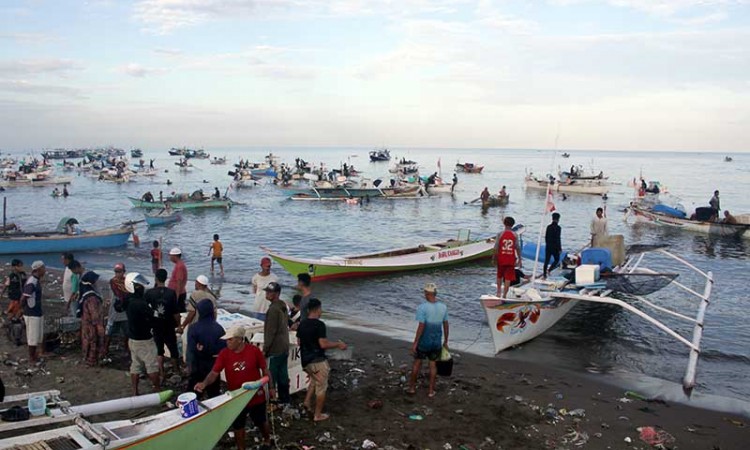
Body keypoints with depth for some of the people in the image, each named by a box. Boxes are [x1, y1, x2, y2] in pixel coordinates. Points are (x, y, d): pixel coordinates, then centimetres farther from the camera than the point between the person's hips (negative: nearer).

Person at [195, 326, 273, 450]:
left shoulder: (254, 351, -16)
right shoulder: (224, 354, -12)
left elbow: (264, 370, -5)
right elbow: (214, 373, -14)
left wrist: (270, 387, 0)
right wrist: (204, 383, -34)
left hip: (257, 396, -1)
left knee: (261, 422, 20)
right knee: (237, 426, 16)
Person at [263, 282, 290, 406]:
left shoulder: (273, 309, -19)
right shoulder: (283, 306, 10)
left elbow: (270, 331, -20)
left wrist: (265, 349, -14)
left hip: (275, 349, -9)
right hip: (284, 347, 9)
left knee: (270, 377, -2)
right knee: (283, 375, 15)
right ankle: (285, 399, 23)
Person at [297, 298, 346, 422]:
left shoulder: (302, 324, 4)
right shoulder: (319, 324, -19)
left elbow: (299, 342, 12)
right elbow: (323, 344, -23)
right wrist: (338, 345, -10)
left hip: (305, 361, 7)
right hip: (318, 361, -7)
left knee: (314, 380, 30)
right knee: (321, 387, 6)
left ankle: (307, 402, 20)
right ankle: (318, 415, 13)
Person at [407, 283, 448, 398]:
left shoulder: (422, 307, -19)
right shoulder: (443, 307, -3)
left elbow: (421, 326, -20)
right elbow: (446, 325, 3)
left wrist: (415, 343, -14)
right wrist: (445, 341, 14)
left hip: (424, 341, -3)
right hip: (437, 342, 3)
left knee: (417, 362, 13)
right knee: (433, 364, 13)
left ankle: (412, 387, 24)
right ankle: (431, 390, 17)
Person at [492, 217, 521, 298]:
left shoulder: (500, 234, -6)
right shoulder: (515, 235, -4)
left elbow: (496, 248, -7)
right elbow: (517, 248, -4)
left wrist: (494, 259, 3)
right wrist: (519, 260, 5)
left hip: (501, 259, 0)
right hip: (511, 260, 0)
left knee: (499, 276, 20)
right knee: (508, 278, 3)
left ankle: (499, 292, 19)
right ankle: (504, 295, 1)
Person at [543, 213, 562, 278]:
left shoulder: (548, 227, 5)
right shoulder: (558, 228, -14)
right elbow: (558, 239, -15)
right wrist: (560, 248, -9)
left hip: (548, 246, 6)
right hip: (555, 247, -5)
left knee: (546, 260, 10)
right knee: (557, 259, 11)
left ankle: (544, 274, 11)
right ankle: (549, 270, -6)